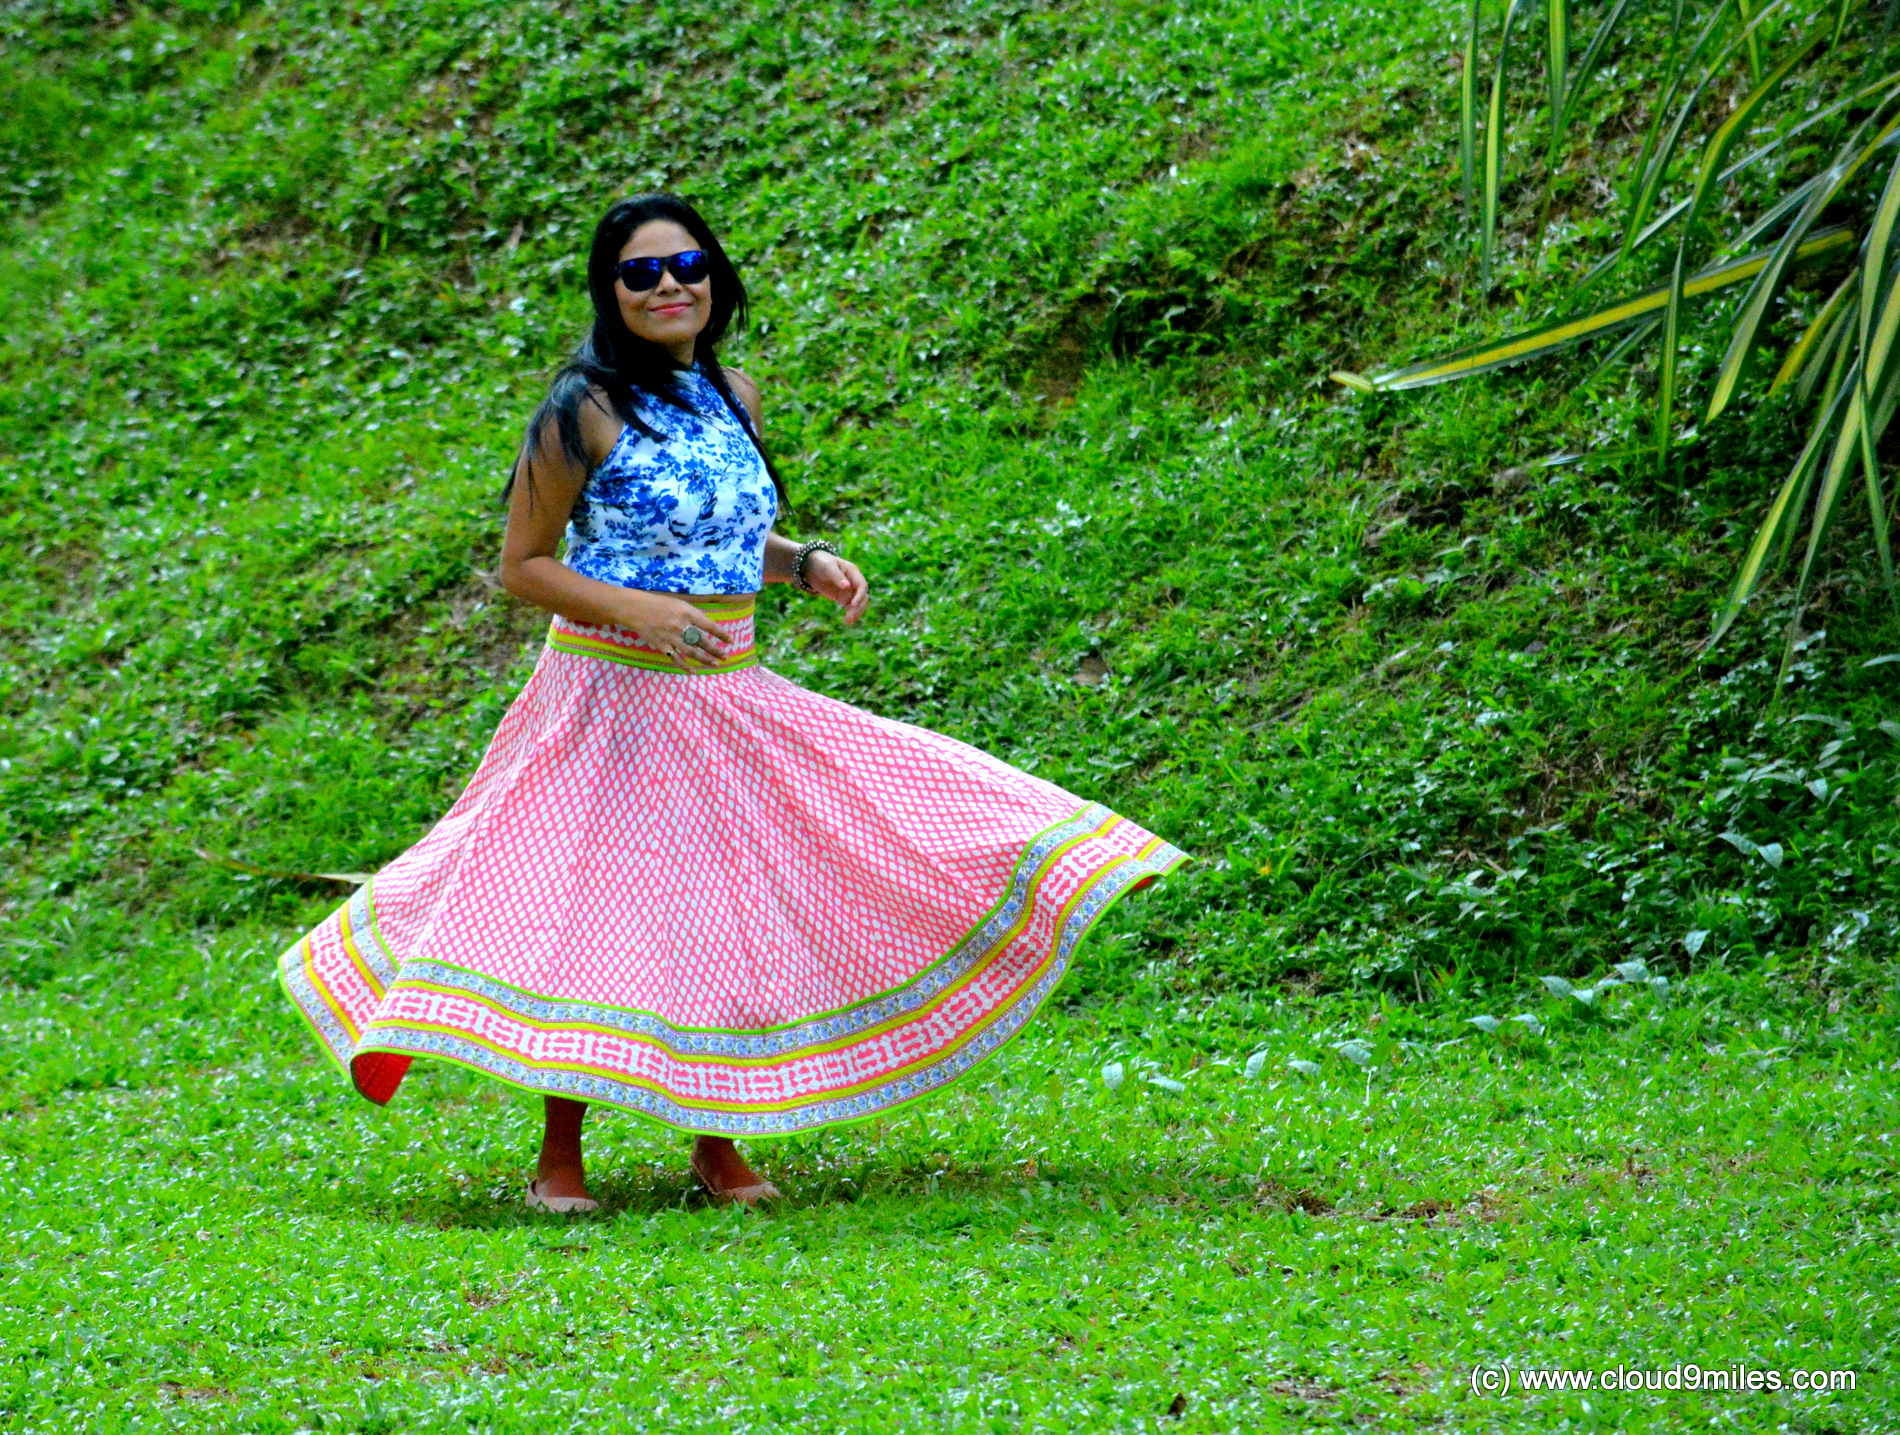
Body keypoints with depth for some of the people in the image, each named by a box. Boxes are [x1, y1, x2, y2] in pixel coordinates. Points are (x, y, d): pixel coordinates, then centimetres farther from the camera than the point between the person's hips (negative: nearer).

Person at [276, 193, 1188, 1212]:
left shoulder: (734, 398, 8)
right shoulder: (585, 414, -12)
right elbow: (524, 565, -9)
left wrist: (808, 564, 4)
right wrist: (637, 608, -22)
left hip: (727, 697, 6)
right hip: (612, 695, -6)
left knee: (729, 908, 7)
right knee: (591, 906, -2)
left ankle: (717, 1139, 21)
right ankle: (559, 1154, 10)